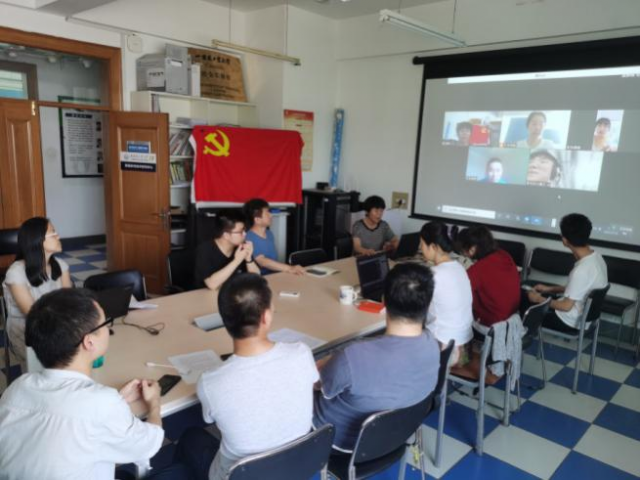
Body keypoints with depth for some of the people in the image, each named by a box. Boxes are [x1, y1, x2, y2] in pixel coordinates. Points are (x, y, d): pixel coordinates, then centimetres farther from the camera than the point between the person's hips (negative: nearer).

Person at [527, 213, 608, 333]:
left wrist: (539, 299, -10)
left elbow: (566, 306, -24)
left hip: (571, 323, -8)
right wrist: (549, 289, 11)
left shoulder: (582, 270, -32)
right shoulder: (596, 257, -5)